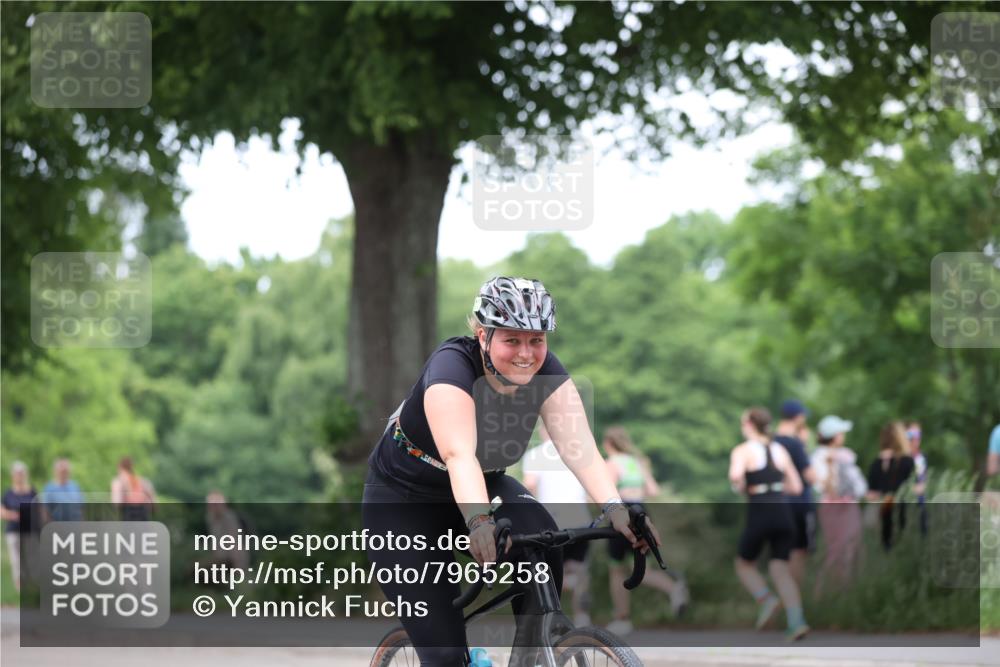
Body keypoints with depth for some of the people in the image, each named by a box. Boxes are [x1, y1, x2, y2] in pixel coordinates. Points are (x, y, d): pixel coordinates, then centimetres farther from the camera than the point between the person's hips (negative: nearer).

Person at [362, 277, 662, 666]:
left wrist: (615, 509, -42)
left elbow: (577, 444, -27)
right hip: (404, 498, -4)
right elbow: (458, 455, -45)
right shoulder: (452, 366, -31)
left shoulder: (544, 372, -16)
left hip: (485, 484, 5)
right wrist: (479, 522, -60)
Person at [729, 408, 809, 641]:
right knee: (780, 567, 2)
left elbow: (735, 475, -22)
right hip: (784, 511, 4)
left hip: (759, 511, -4)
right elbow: (796, 487, 15)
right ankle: (796, 620, -17)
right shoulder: (780, 450, 14)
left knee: (744, 564, 17)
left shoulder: (742, 450, -1)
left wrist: (740, 488, -1)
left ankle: (766, 599, -9)